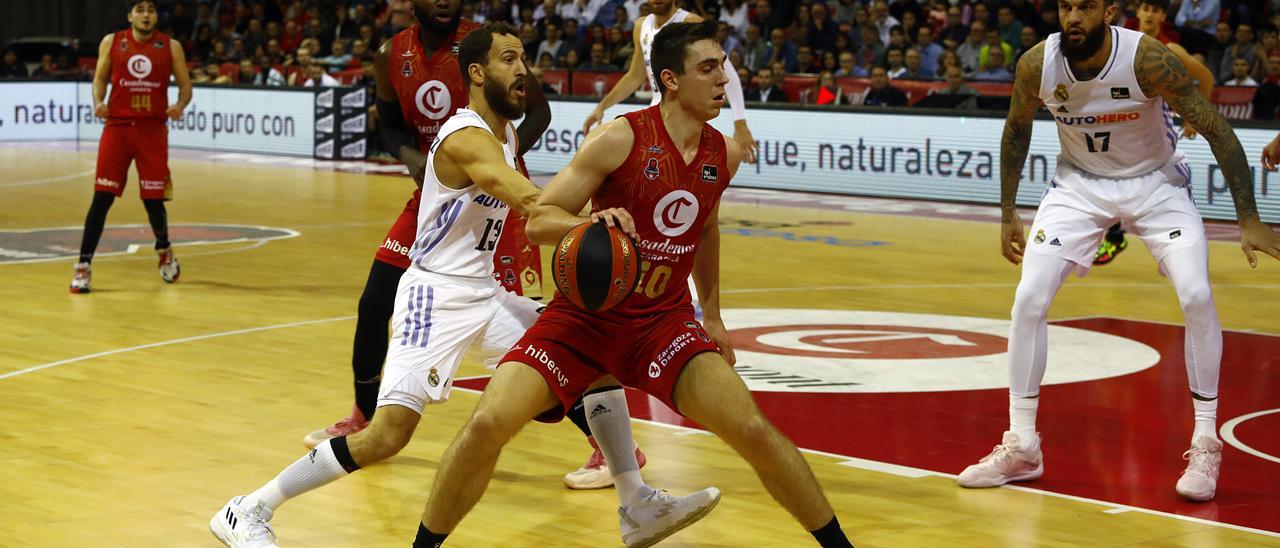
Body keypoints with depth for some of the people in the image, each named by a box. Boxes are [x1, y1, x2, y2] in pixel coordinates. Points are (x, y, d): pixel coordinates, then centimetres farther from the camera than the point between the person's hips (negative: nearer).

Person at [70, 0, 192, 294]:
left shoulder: (171, 46, 2)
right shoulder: (111, 42, 3)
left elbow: (185, 84, 4)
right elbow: (100, 78, 8)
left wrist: (180, 105, -17)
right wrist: (98, 102, -13)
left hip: (153, 129, 0)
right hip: (117, 127, 0)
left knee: (154, 199, 3)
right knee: (102, 197, -6)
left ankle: (163, 249, 33)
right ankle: (84, 265, -2)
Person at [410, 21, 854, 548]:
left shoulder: (724, 154, 1)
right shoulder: (619, 138, -15)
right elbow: (538, 220, -14)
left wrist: (712, 315, 23)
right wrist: (593, 220, -33)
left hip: (665, 320, 3)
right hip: (585, 313, -3)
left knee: (754, 431, -10)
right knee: (488, 424, -18)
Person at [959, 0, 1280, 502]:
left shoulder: (1147, 59, -29)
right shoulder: (1037, 65, -19)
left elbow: (1216, 130, -22)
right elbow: (1017, 128, 2)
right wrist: (1008, 213, 4)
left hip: (1155, 181, -2)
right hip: (1080, 182, 2)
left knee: (1197, 297, -19)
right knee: (1029, 299, -10)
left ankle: (1205, 446, -2)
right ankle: (1021, 448, 3)